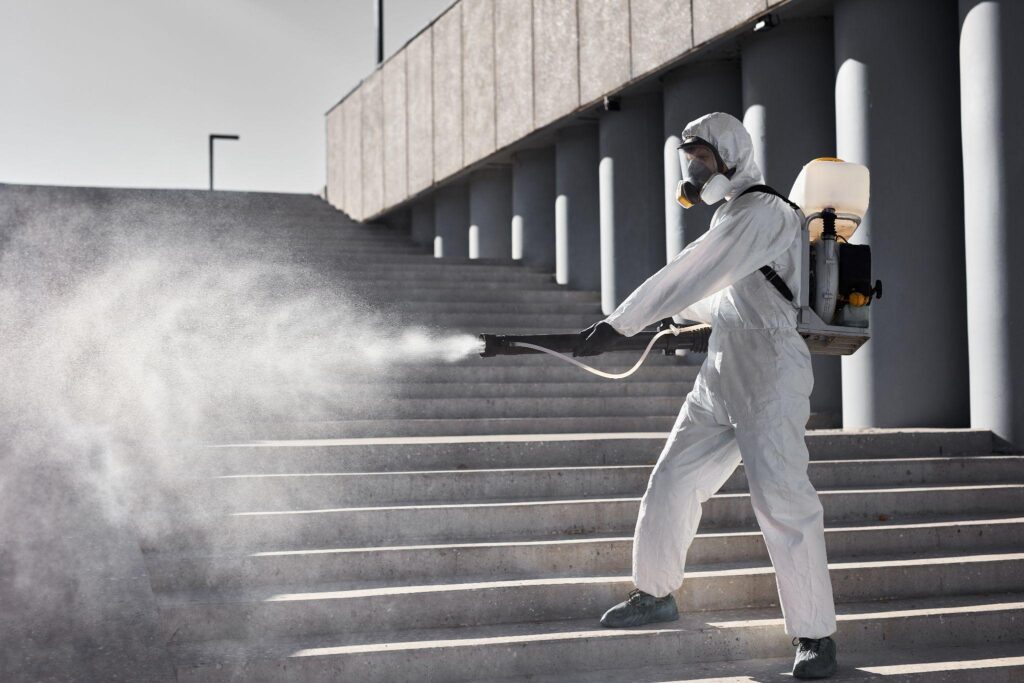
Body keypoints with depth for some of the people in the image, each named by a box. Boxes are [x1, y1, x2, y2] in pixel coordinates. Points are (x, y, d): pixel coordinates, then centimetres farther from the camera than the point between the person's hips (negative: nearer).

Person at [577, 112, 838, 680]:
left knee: (781, 502, -13)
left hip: (770, 381, -10)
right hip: (720, 379, 10)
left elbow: (691, 276, -19)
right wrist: (679, 313, 31)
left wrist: (619, 324, -19)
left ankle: (815, 634, -6)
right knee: (672, 483, 12)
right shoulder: (732, 217, 19)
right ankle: (656, 594, 29)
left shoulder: (762, 213, -11)